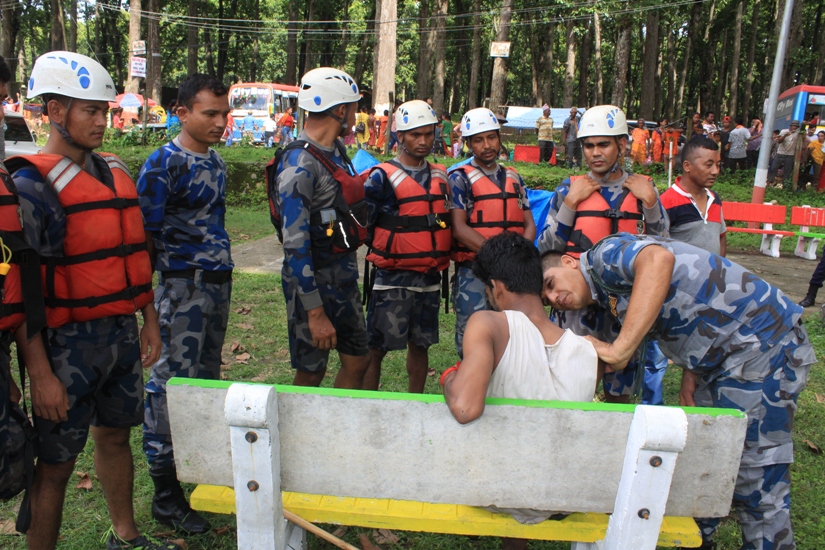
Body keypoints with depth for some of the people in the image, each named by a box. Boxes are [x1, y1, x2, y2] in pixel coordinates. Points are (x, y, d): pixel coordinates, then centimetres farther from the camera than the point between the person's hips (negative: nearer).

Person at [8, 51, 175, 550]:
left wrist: (149, 321, 15)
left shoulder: (116, 172, 10)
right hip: (70, 340, -7)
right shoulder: (33, 184, -12)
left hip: (123, 331, 7)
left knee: (115, 435, 20)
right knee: (56, 462, 4)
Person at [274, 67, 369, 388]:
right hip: (314, 281, -8)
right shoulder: (300, 163, -19)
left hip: (344, 277, 8)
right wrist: (315, 312, -23)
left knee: (357, 361, 15)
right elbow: (295, 244, -23)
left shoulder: (336, 152, 8)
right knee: (311, 374, 6)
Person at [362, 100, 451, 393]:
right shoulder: (382, 177, -8)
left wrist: (441, 256, 10)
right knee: (377, 347, -1)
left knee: (420, 345, 15)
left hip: (430, 278, 6)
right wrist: (388, 252, -11)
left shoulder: (441, 176, 11)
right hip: (393, 279, -5)